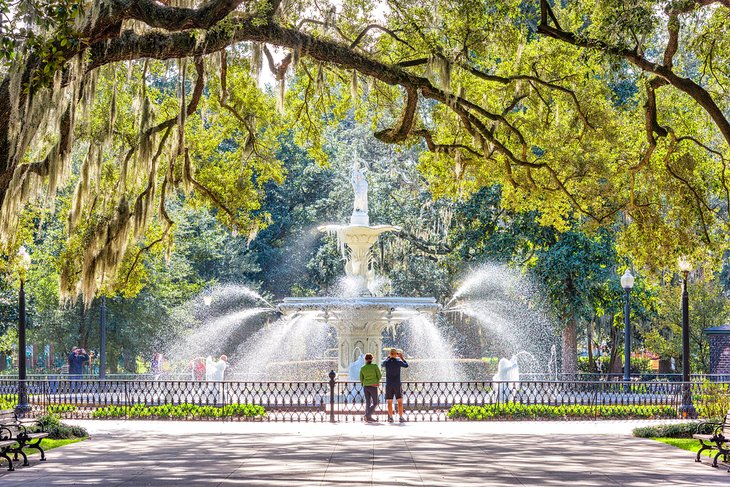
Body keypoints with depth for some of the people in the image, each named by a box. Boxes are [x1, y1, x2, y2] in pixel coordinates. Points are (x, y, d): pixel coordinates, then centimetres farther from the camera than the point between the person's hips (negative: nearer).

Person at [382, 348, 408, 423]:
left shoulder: (386, 362, -4)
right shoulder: (398, 362, -7)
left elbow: (383, 365, 23)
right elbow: (406, 365, 14)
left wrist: (388, 357, 29)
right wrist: (402, 357, 23)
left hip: (388, 385, 1)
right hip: (397, 385, -1)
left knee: (390, 402, 6)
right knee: (400, 401, 5)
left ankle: (390, 417, 4)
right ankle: (401, 417, 0)